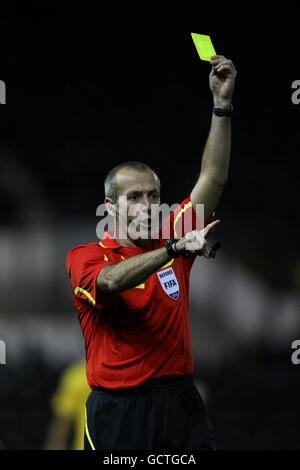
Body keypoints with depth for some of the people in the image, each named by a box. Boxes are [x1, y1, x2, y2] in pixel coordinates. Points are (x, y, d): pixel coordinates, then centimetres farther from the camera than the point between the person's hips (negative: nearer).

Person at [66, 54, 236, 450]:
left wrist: (223, 103, -4)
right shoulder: (84, 257, -2)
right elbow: (111, 280, -25)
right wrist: (175, 248, -35)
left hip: (180, 401, 3)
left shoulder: (173, 237, 9)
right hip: (118, 407, -3)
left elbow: (213, 180, 4)